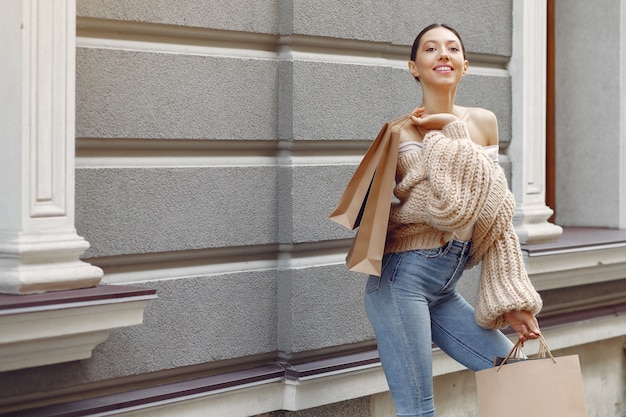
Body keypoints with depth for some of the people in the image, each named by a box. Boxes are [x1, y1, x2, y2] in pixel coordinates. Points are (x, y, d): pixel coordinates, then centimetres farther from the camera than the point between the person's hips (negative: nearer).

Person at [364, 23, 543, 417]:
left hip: (445, 291, 7)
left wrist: (513, 299, 5)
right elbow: (448, 208, -20)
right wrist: (452, 133, -12)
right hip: (403, 279, -6)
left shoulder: (484, 122, 9)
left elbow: (495, 217, 9)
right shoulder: (404, 131, -8)